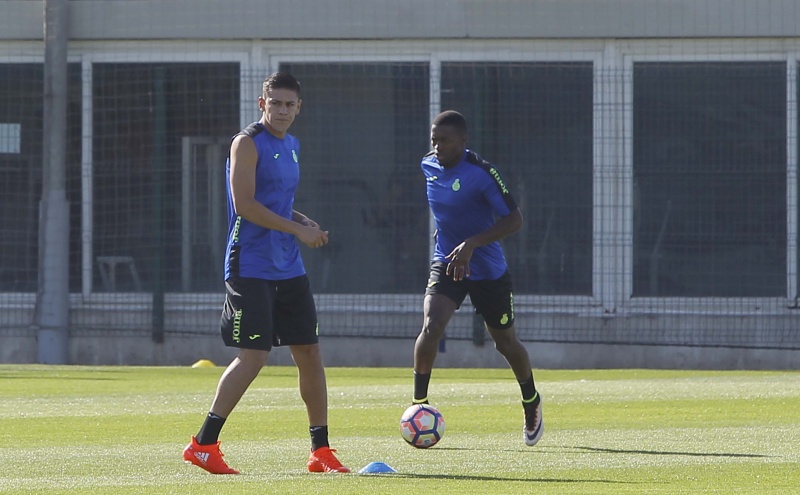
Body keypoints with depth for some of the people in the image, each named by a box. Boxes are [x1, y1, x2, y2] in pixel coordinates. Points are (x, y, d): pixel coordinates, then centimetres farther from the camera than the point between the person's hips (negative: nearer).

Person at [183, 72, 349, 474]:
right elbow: (244, 205, -18)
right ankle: (203, 444, -6)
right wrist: (296, 229, -17)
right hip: (251, 268, -8)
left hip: (287, 269, 8)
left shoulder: (291, 146, 16)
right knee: (253, 355, -13)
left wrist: (302, 221, 8)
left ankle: (321, 452, 14)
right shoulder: (248, 143, -9)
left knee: (309, 353, 7)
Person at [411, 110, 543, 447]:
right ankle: (419, 404, -16)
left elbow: (513, 220, -23)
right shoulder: (428, 166, -1)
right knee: (431, 326, -22)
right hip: (446, 264, 4)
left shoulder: (481, 173, -21)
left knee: (505, 341, 12)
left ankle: (531, 404, 38)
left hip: (488, 269, -4)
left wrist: (471, 244, -31)